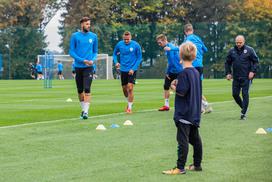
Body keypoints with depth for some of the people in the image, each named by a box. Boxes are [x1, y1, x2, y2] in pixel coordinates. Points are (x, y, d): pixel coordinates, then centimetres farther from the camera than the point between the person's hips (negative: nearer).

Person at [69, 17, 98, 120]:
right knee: (80, 90, 9)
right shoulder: (75, 36, 1)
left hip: (89, 67, -1)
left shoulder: (93, 36, 6)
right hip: (78, 66, 1)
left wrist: (93, 60, -7)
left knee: (87, 89, -13)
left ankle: (86, 111, -14)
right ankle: (83, 109, 26)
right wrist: (83, 60, -12)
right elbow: (71, 52, -1)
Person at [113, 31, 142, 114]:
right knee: (124, 89, 11)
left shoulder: (136, 45, -10)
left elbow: (139, 58, -3)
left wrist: (133, 69, -12)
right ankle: (129, 102, 37)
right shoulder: (119, 44, -2)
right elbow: (115, 53, 14)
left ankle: (130, 107, -5)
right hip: (123, 70, 3)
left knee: (130, 88, -14)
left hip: (132, 70, -3)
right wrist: (116, 62, -5)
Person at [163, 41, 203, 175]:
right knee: (195, 138, 14)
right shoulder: (196, 72, 9)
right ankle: (197, 165, 22)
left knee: (183, 140, -6)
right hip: (194, 112, 9)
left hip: (184, 113, -9)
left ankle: (180, 168, -4)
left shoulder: (184, 73, -17)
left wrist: (173, 86, -3)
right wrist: (178, 85, 11)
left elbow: (181, 92, -20)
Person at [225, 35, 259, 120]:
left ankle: (244, 113, -1)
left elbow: (256, 61, 1)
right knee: (235, 94, 5)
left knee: (245, 94, -6)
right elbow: (227, 63, 15)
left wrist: (253, 71, -10)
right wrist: (228, 73, 6)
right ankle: (244, 108, 27)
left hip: (246, 77, -4)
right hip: (236, 77, 4)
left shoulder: (249, 50, -2)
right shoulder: (232, 51, 6)